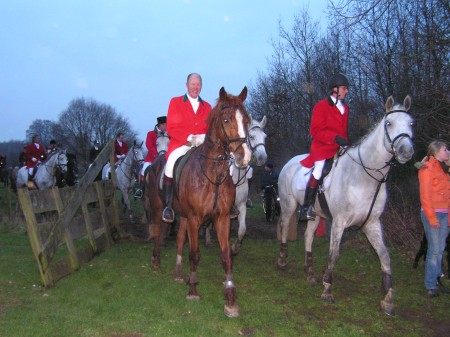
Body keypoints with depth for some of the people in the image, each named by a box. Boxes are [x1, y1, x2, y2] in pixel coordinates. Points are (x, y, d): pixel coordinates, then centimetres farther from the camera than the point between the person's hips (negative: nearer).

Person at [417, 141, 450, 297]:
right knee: (435, 250, -4)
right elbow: (425, 195, -12)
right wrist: (432, 218, -14)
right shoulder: (427, 168, -8)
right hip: (432, 213, -7)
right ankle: (431, 285, 5)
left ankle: (436, 279, 20)